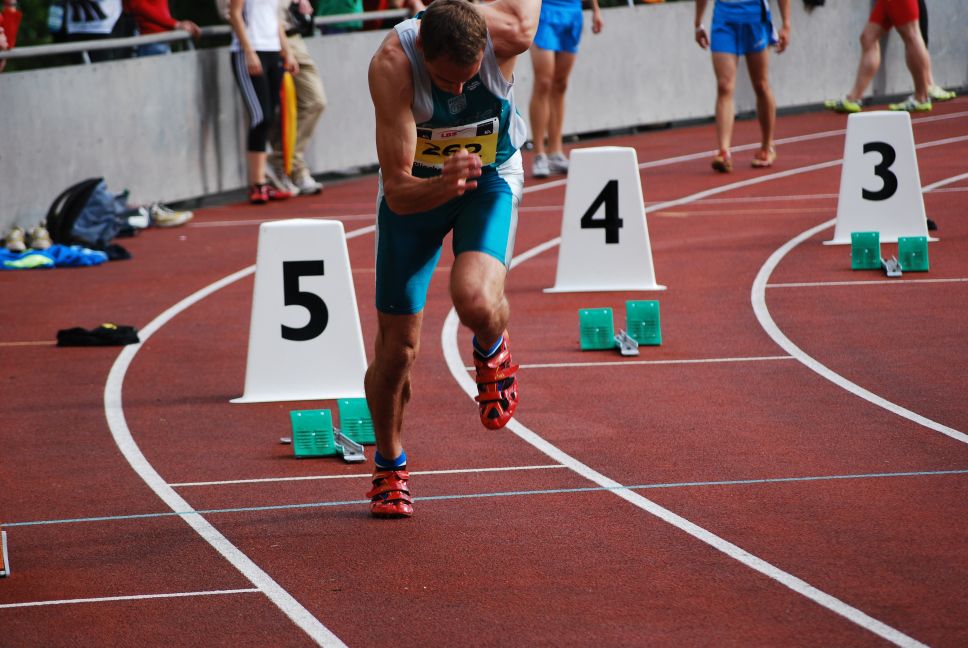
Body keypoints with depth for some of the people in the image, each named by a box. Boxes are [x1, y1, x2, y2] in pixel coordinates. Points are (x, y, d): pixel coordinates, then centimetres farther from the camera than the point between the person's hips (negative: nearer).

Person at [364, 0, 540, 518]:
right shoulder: (391, 65, -35)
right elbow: (398, 192, -36)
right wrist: (443, 187, -56)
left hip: (491, 176, 0)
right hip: (415, 185, 0)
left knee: (474, 299, -30)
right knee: (397, 349, 3)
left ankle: (492, 353, 7)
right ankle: (389, 466, 30)